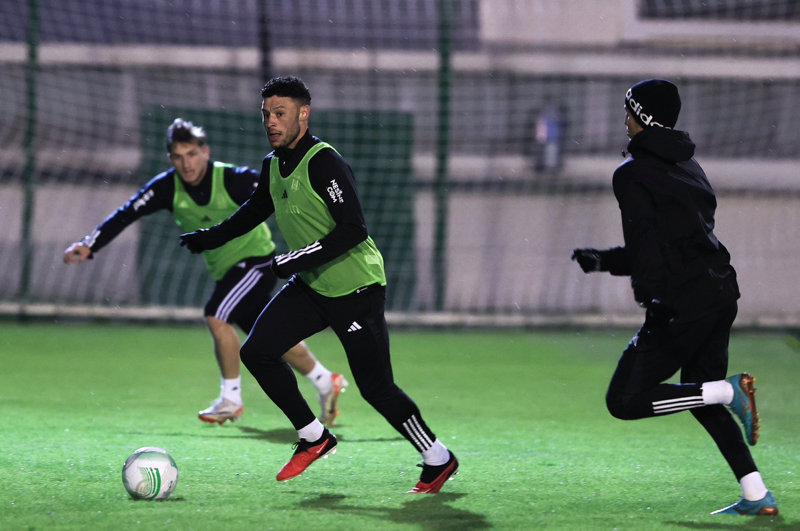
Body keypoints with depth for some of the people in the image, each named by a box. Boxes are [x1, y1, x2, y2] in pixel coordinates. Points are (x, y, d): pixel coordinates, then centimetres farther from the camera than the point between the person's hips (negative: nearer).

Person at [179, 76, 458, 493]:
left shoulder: (324, 164, -21)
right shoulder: (273, 165, 4)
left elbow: (354, 229, -28)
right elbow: (255, 210, 26)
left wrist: (299, 260, -30)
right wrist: (209, 238, 28)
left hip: (356, 288, -8)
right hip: (310, 287, 8)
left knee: (376, 387, -5)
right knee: (256, 352, -4)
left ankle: (438, 460, 14)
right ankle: (313, 437, 10)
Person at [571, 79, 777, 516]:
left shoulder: (633, 173, -5)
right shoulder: (689, 167, 20)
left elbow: (646, 246, -17)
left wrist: (652, 300, -24)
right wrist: (602, 261, 32)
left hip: (683, 301, -8)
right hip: (722, 292, 8)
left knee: (624, 400, -2)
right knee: (700, 395, 20)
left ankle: (729, 391, -15)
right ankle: (757, 496, 9)